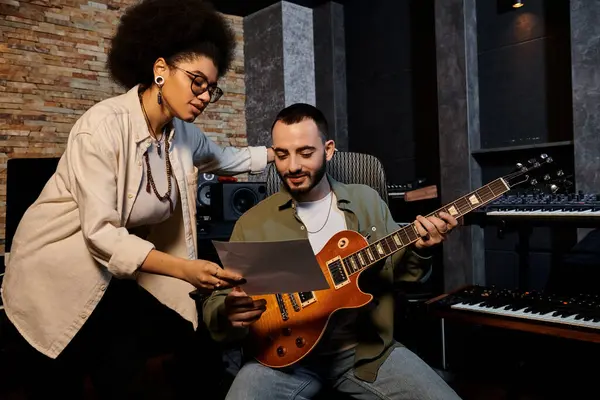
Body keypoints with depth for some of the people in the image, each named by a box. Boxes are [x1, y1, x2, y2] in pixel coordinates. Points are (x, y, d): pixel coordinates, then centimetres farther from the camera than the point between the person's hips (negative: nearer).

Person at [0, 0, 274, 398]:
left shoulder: (184, 134, -6)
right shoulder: (103, 125, -27)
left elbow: (229, 159, 15)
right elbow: (101, 234, -31)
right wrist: (184, 269, -38)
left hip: (117, 268, 6)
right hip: (57, 272, -5)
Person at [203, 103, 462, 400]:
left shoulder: (368, 201, 5)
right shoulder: (252, 224, -2)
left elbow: (395, 273, 12)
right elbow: (216, 302, 0)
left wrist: (418, 250, -9)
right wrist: (228, 313, -23)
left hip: (368, 348, 2)